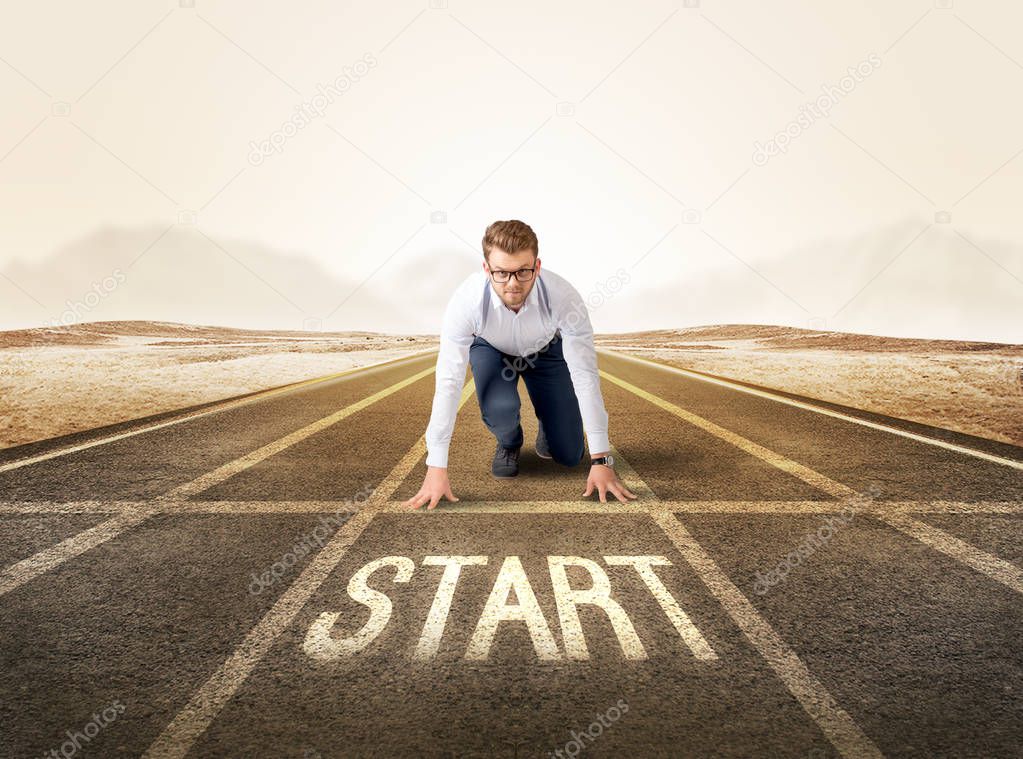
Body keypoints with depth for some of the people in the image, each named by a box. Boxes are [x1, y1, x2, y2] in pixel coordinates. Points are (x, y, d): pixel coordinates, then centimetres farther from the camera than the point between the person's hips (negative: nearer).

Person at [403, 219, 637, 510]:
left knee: (569, 455, -7)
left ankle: (548, 429, 30)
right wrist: (436, 469, -37)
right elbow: (448, 383, -36)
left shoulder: (563, 296, -38)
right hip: (492, 349, 0)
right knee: (499, 408, -33)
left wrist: (601, 460, -36)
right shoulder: (467, 300, -38)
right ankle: (508, 443, 5)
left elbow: (586, 376, -34)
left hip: (546, 350, 0)